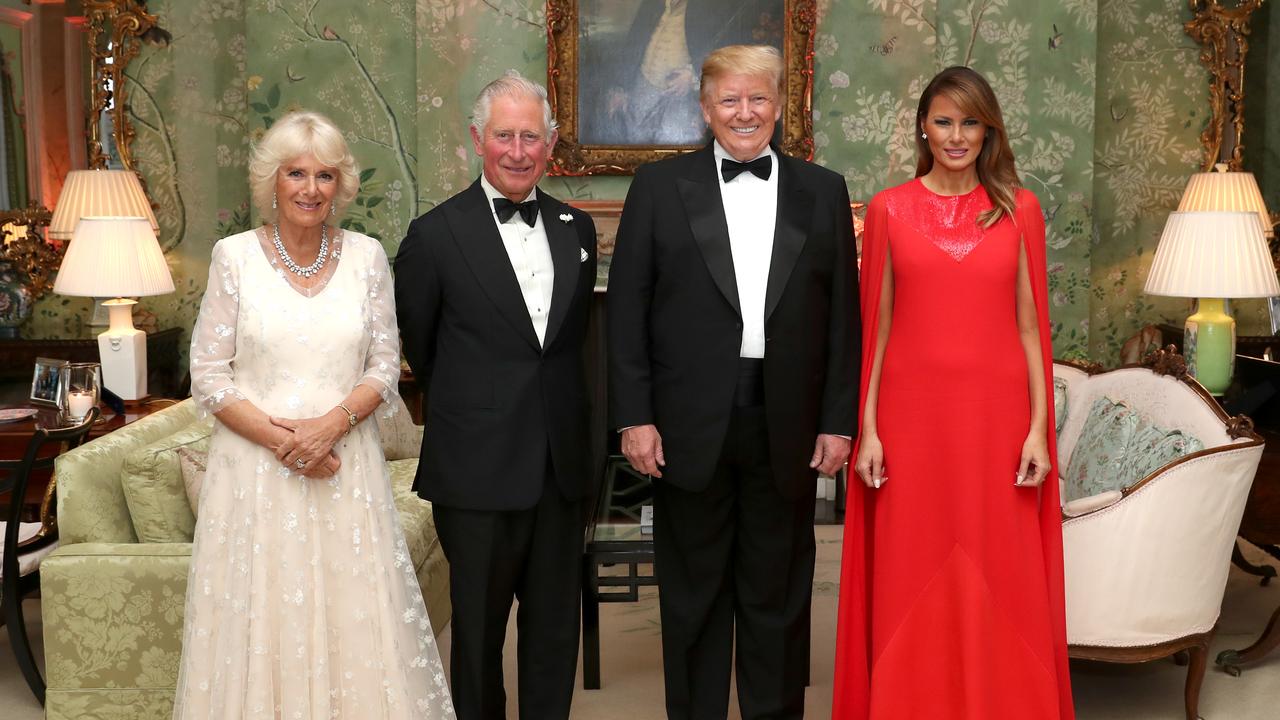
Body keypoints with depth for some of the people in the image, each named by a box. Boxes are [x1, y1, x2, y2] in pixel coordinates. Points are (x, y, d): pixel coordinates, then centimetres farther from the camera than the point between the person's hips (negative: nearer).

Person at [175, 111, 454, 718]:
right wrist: (281, 440, -13)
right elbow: (209, 377, -3)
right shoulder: (234, 256, -2)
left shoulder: (366, 256, 3)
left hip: (346, 465, 1)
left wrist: (333, 423, -13)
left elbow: (385, 367, 4)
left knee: (353, 617, 5)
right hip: (256, 468, -1)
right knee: (261, 628, 4)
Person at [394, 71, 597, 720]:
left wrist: (566, 413, 13)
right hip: (479, 470, -4)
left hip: (562, 465, 4)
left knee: (556, 625, 13)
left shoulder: (576, 229, 8)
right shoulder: (437, 234, -7)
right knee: (478, 629, 9)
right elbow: (414, 344, 4)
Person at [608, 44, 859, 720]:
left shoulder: (823, 191, 6)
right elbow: (627, 309, -1)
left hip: (787, 427, 1)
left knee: (779, 595, 12)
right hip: (691, 427, -1)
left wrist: (838, 421, 0)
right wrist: (634, 416, -6)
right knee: (693, 595, 11)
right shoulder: (659, 186, 2)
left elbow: (842, 316, 5)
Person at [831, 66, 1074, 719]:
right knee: (911, 581, 6)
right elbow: (876, 326, 3)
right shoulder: (889, 209, 4)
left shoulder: (1018, 208, 5)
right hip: (913, 414, 0)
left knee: (1000, 579, 6)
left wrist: (1039, 427, -1)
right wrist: (867, 429, -2)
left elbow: (1029, 324, 5)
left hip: (996, 415, 1)